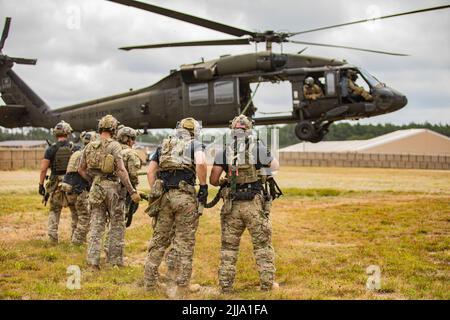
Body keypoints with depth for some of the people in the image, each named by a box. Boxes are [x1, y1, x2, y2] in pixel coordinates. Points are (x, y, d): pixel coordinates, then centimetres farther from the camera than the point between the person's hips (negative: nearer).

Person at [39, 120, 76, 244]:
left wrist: (41, 185, 0)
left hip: (56, 184, 0)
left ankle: (53, 237, 6)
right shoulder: (74, 148, -3)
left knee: (54, 211, 11)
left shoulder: (51, 149, -6)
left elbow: (43, 169, -8)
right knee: (75, 211, 13)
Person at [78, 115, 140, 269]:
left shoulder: (90, 146, 6)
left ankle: (93, 261, 4)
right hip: (112, 186, -4)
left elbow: (81, 169, 12)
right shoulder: (114, 146, -11)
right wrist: (132, 191, -17)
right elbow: (121, 170, -18)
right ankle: (115, 259, 11)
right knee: (117, 225, 8)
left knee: (96, 224, 8)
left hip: (96, 187, 5)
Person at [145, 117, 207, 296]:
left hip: (163, 195, 4)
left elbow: (150, 171, 15)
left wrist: (155, 194, 17)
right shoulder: (195, 144, 6)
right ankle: (181, 287, 4)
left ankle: (149, 281, 21)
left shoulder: (163, 145, 20)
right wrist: (203, 186, -6)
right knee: (184, 243, 2)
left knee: (159, 239, 15)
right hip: (185, 195, -4)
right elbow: (200, 163, -15)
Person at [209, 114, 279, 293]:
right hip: (255, 204, -1)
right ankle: (267, 282, 12)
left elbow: (213, 180, 0)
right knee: (262, 245, 10)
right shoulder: (258, 148, -2)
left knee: (229, 246, 11)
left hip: (232, 205, 1)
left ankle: (225, 285, 13)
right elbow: (275, 167, 14)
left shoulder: (224, 151, 1)